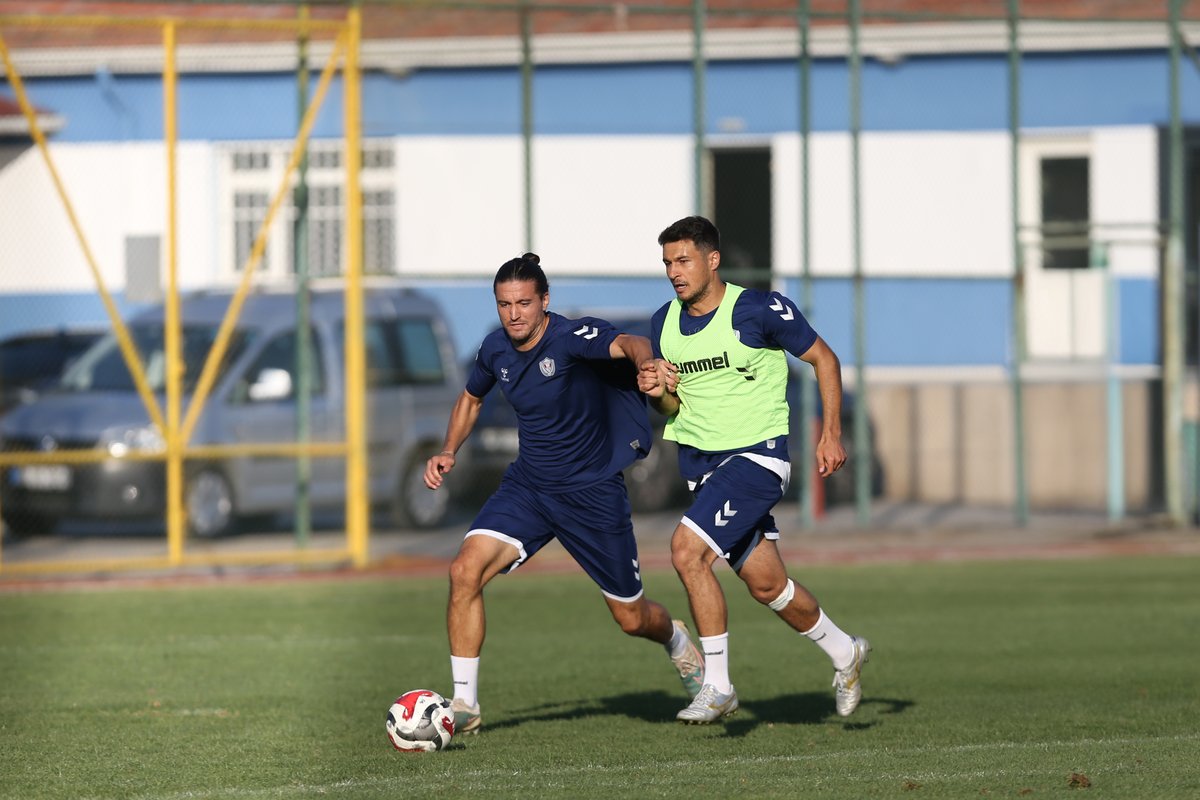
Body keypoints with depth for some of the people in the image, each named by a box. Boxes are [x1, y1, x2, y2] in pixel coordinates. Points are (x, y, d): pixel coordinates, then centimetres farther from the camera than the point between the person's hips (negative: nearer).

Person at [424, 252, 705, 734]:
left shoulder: (572, 337, -21)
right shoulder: (495, 349, -2)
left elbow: (627, 344, -43)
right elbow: (471, 399, 20)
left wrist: (647, 363, -66)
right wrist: (448, 452, 4)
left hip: (593, 492, -4)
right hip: (527, 486, 4)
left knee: (631, 618, 8)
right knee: (466, 569, -21)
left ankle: (677, 641, 47)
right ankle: (464, 705, -12)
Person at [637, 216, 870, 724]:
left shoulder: (760, 309, -13)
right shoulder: (664, 324, 5)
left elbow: (823, 358, -2)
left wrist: (831, 433, -6)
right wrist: (657, 391, -7)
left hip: (757, 454, -6)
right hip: (699, 458, 6)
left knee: (687, 551, -23)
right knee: (766, 584, 10)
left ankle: (717, 686, -13)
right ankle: (844, 653, 36)